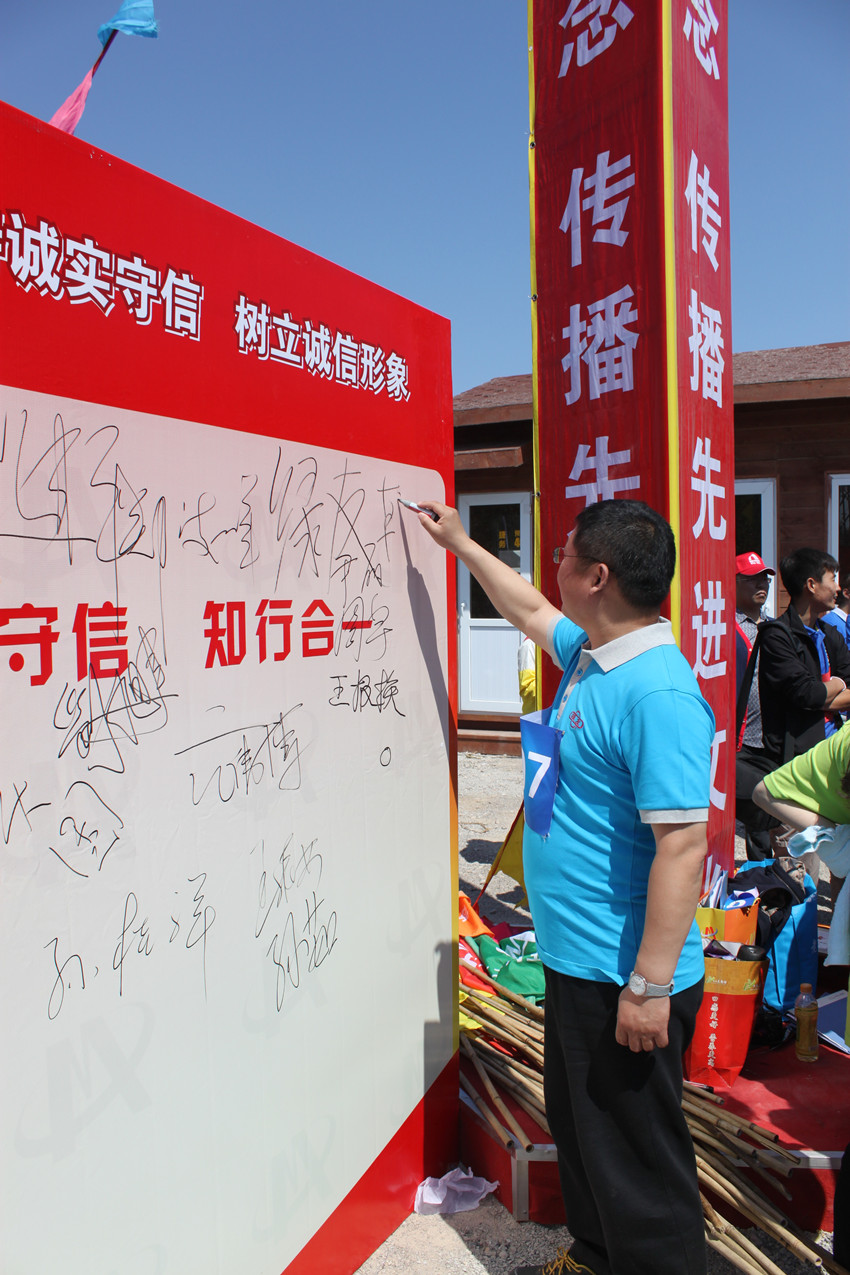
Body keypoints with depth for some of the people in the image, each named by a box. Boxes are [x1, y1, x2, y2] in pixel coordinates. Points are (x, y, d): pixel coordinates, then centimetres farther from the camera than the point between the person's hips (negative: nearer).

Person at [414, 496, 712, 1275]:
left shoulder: (657, 692, -26)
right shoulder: (589, 654, 4)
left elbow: (683, 845, -28)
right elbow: (529, 608, 25)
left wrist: (650, 985, -25)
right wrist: (458, 543, 32)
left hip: (625, 977, -10)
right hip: (574, 959, 10)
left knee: (637, 1158, 8)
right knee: (577, 1130, 27)